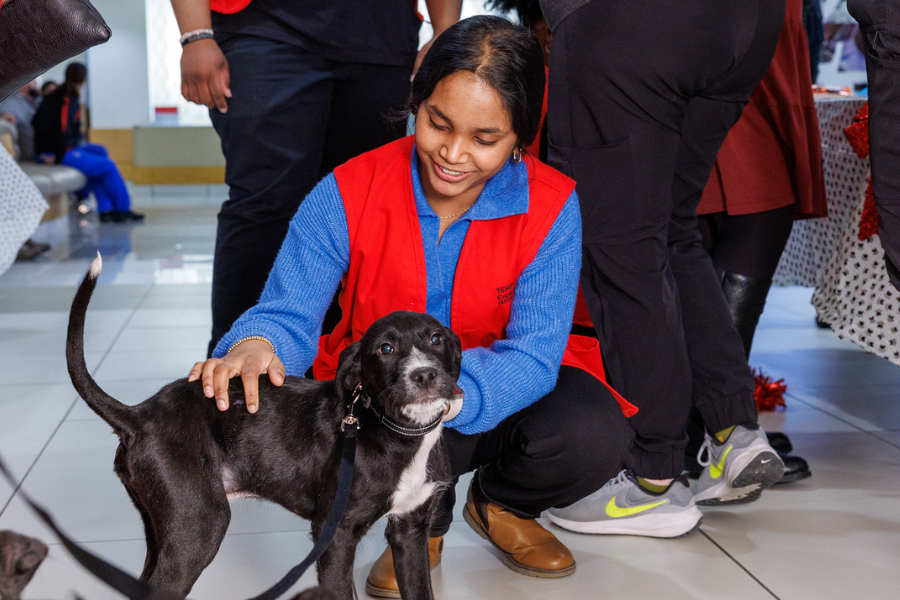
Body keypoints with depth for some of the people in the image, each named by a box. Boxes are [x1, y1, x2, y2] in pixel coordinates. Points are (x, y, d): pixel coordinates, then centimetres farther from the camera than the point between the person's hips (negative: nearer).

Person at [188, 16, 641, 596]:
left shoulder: (551, 206, -16)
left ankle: (502, 505, 9)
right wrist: (257, 345, -44)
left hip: (501, 394, 1)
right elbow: (289, 312, -17)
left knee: (594, 435, -30)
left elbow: (532, 353, -23)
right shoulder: (348, 194, -15)